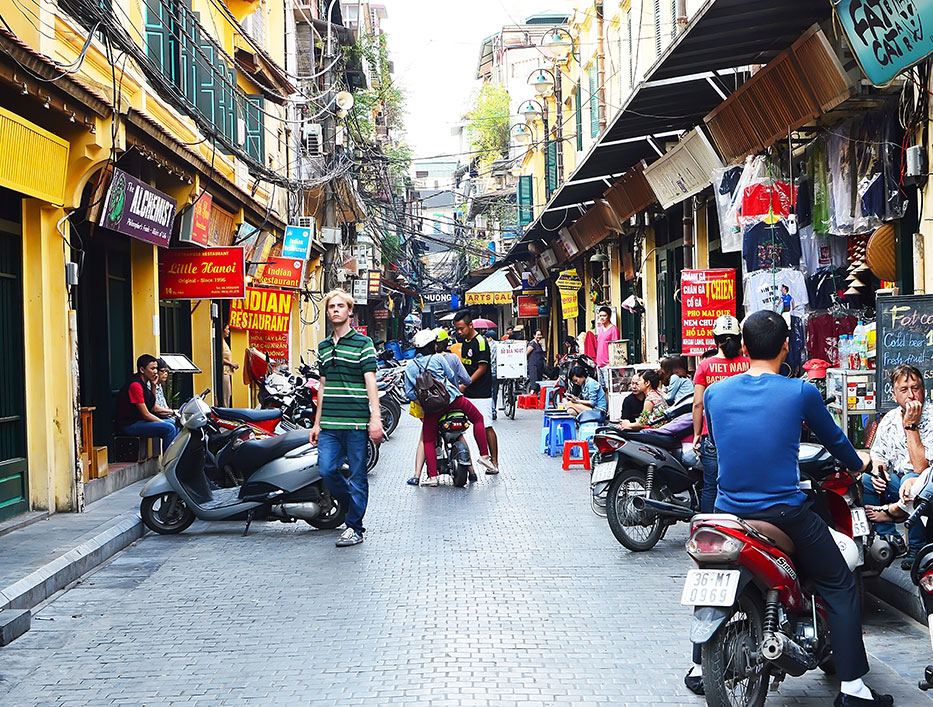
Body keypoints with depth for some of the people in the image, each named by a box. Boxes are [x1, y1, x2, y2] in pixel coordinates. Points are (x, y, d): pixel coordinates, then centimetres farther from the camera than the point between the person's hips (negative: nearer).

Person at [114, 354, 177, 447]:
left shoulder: (144, 383, 11)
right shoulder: (135, 385, -19)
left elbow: (152, 407, 12)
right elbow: (145, 414, -19)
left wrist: (153, 385, 5)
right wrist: (163, 423, -10)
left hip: (139, 420, 10)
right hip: (129, 425, -10)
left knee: (174, 424, 13)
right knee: (169, 428, -21)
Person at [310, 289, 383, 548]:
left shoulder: (363, 342, -1)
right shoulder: (323, 347, 16)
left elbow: (370, 381, -7)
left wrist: (375, 419, -15)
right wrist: (317, 422, 19)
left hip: (356, 421, -5)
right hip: (329, 424, 5)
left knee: (357, 476, 0)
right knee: (327, 470, -1)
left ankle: (355, 526, 9)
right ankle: (352, 507, 22)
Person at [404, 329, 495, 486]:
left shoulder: (410, 367, 9)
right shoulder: (438, 358, 3)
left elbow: (409, 392, 5)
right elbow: (452, 376, 10)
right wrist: (457, 389, 29)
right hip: (452, 399, -2)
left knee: (428, 440, 13)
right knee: (478, 418, 17)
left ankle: (432, 476, 1)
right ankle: (484, 455, 11)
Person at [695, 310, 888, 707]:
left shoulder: (715, 393, 1)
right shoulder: (800, 392, -8)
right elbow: (833, 439, 9)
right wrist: (858, 465, 31)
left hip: (729, 511, 4)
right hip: (785, 515, -4)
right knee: (839, 588, 10)